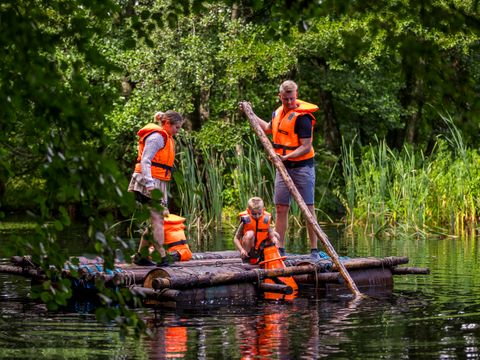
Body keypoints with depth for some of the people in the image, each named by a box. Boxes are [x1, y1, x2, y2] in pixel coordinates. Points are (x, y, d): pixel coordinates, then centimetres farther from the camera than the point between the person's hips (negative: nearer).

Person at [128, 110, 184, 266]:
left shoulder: (165, 138, 20)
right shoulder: (157, 136, -10)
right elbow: (145, 161, -17)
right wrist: (150, 185, -26)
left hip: (158, 184, 10)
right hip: (151, 183, -10)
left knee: (154, 219, 9)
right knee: (157, 219, -11)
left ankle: (140, 255, 13)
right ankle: (162, 257, -13)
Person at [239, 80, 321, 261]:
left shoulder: (302, 116, -15)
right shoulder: (278, 113, 9)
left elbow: (306, 147, -20)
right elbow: (268, 129, 33)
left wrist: (286, 157, -32)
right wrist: (250, 113, 34)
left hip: (302, 166, -7)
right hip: (283, 167, 7)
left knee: (308, 208, -5)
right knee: (281, 208, 5)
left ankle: (314, 250, -2)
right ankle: (279, 249, 10)